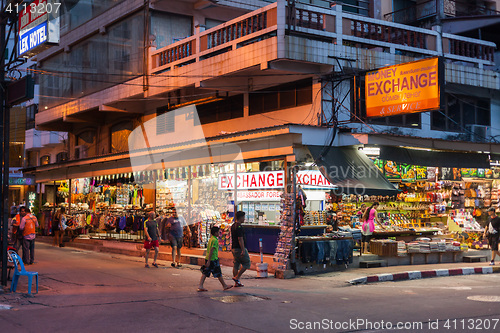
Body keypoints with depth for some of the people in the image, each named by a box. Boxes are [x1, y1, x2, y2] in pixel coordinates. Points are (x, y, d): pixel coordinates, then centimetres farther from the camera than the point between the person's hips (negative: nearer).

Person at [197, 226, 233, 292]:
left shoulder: (211, 239, 13)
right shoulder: (215, 240, -16)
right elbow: (211, 251, -21)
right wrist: (209, 261, -23)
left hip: (208, 258, 9)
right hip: (213, 259, -9)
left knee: (205, 273, 4)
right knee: (218, 273, 4)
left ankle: (200, 286, -4)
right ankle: (225, 286, 16)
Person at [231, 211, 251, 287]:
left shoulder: (233, 226, 13)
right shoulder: (239, 227, -17)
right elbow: (240, 239, -22)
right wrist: (243, 250, -23)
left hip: (234, 248, 9)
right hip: (240, 248, -9)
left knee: (235, 265, 9)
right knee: (246, 264, 1)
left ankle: (236, 283, 12)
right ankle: (237, 277, -3)